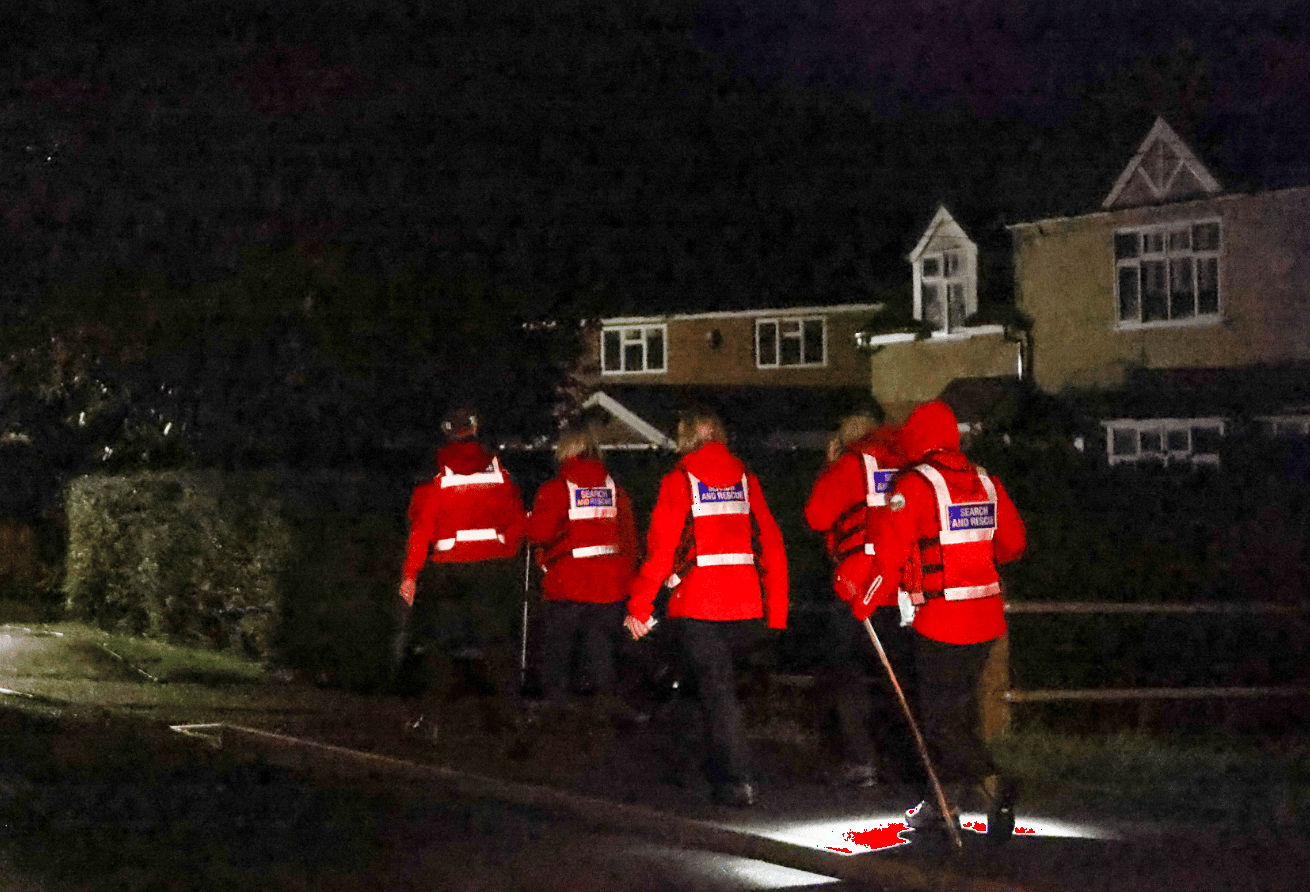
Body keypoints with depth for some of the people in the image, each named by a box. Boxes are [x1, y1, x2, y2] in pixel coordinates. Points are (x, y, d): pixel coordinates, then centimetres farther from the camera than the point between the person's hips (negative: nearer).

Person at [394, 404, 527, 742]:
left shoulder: (435, 476, -6)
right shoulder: (498, 471, 2)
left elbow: (420, 530, -8)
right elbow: (516, 522, 4)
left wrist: (410, 575, -4)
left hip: (449, 569, -2)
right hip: (496, 568, 2)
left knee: (436, 638, 4)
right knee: (493, 638, 12)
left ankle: (426, 714, -3)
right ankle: (496, 715, 16)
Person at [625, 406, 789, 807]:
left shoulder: (679, 481, -4)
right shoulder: (746, 479, 9)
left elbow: (660, 549, -10)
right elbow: (771, 544, 8)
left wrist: (639, 605, -6)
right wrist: (776, 609, 13)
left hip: (697, 604, -4)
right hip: (744, 603, 4)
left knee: (716, 688, 1)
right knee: (723, 681, 20)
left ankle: (736, 781, -1)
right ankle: (723, 769, 27)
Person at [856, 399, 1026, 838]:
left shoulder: (913, 485, -12)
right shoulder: (986, 482, 7)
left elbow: (890, 555, -14)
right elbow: (1013, 543, 15)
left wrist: (864, 604, 0)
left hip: (941, 623, -7)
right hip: (987, 619, 7)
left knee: (940, 719, -1)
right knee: (958, 709, 18)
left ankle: (991, 785, -20)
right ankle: (943, 800, 25)